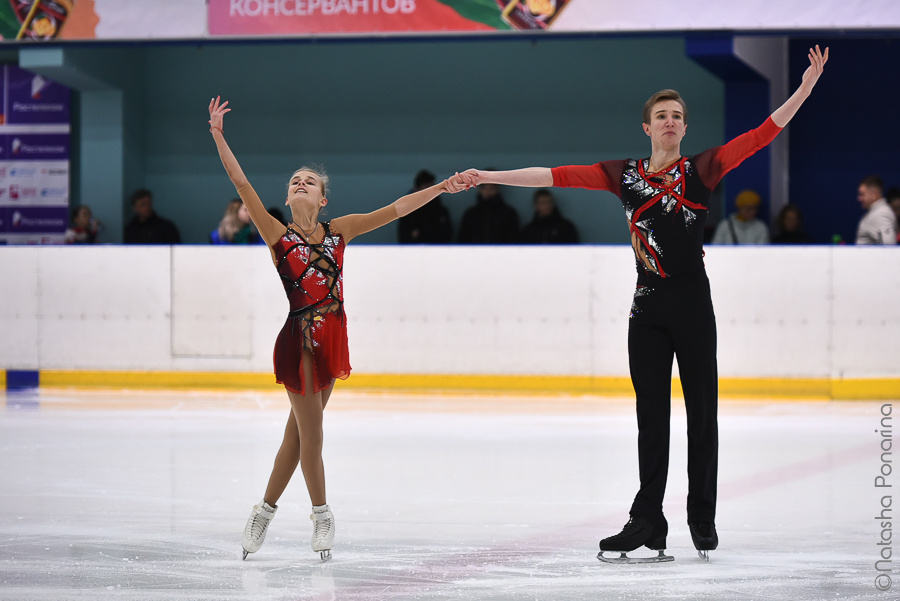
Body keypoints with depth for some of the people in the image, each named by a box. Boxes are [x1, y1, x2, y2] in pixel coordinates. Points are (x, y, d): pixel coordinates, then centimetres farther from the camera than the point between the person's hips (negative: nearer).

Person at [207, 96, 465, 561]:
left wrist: (441, 188, 5)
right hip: (299, 339, -4)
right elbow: (241, 183, -10)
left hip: (331, 336, 4)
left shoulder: (338, 230, 6)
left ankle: (265, 510, 24)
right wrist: (218, 135, -15)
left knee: (299, 431, 11)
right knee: (309, 432, -2)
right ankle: (321, 515, 14)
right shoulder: (278, 235, -4)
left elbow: (394, 210, 7)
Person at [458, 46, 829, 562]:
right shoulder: (624, 175, 9)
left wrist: (806, 88, -16)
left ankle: (703, 520, 11)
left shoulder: (703, 169, 1)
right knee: (651, 414, 5)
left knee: (702, 410, 2)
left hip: (692, 304, -2)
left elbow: (761, 136, -6)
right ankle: (648, 521, 8)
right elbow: (559, 176, 7)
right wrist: (489, 176, 4)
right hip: (648, 306, 3)